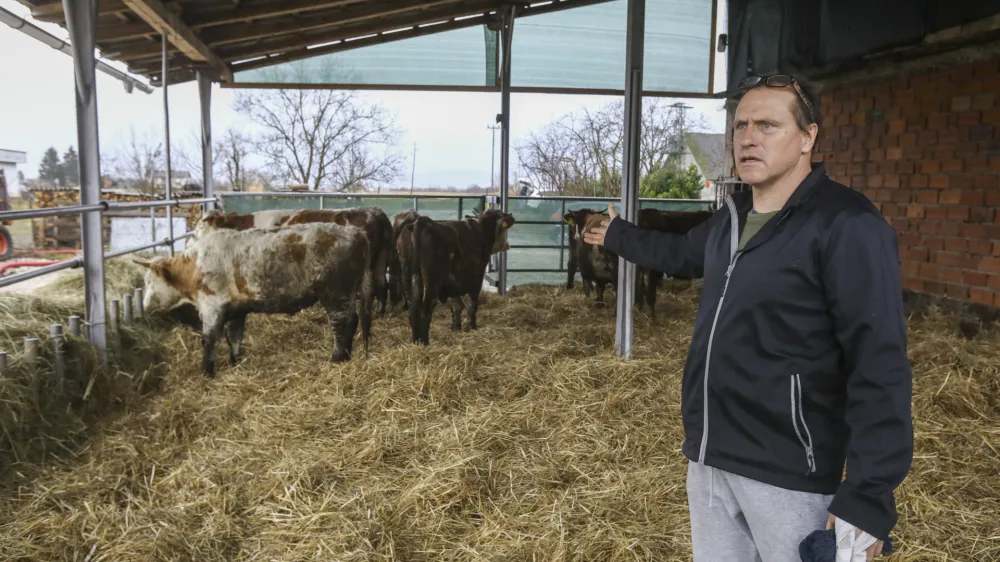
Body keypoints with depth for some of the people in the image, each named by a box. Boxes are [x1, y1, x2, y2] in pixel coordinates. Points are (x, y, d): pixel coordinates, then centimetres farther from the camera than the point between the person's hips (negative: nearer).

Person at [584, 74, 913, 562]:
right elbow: (682, 254, 31)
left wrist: (868, 494, -25)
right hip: (708, 459, 8)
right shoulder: (731, 218, 9)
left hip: (788, 474, -7)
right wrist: (618, 236, 44)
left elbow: (879, 365, -21)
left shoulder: (847, 226, -17)